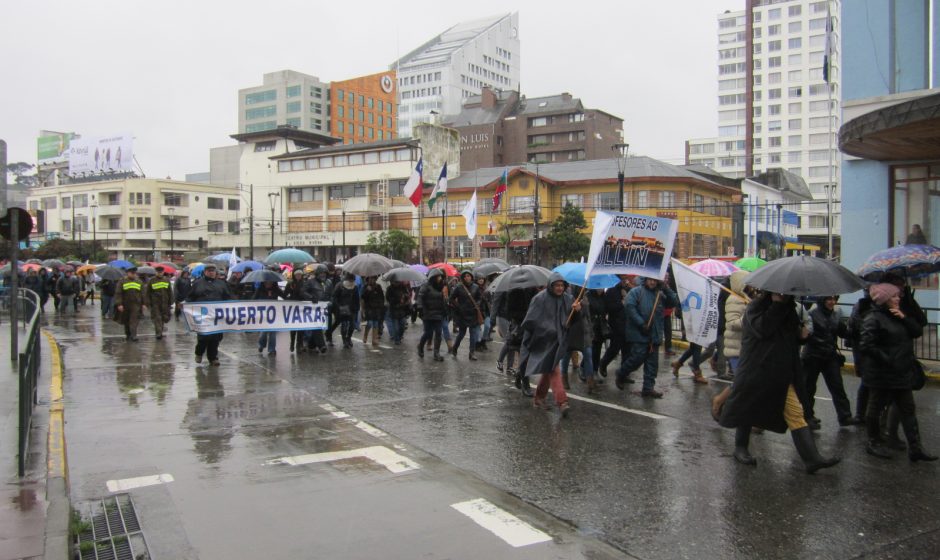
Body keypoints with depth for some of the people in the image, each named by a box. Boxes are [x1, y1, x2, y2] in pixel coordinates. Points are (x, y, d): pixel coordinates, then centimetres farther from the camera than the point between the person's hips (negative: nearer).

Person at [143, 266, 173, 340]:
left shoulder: (167, 280, 8)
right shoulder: (151, 281, 0)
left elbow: (170, 292, 12)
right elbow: (147, 293, 1)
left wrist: (170, 302, 8)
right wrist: (147, 303, -5)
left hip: (164, 304, 3)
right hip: (155, 304, -3)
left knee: (163, 318, 9)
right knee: (157, 318, -10)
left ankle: (160, 332, 23)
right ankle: (159, 333, -12)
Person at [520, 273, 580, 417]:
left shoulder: (568, 298, 3)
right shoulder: (541, 298, -13)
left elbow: (574, 319, 5)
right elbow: (531, 319, -12)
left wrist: (577, 310, -16)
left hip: (559, 341, 6)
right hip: (544, 340, -6)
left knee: (549, 369, 15)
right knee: (553, 370, -10)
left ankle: (539, 398, 29)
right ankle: (562, 401, -13)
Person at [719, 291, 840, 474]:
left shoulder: (787, 310, 13)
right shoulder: (756, 307, -7)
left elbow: (791, 337, 24)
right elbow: (762, 328, -27)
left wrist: (802, 334, 2)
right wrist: (777, 304, -23)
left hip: (781, 375, 6)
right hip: (755, 374, -5)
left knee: (795, 413, -3)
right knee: (748, 410, 8)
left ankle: (812, 459, -7)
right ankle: (740, 448, 26)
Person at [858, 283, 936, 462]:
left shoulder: (898, 316, 12)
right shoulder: (873, 319, -15)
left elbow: (918, 331, 5)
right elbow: (866, 346, -22)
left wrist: (904, 318, -9)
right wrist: (887, 360, -19)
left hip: (901, 373, 8)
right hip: (881, 375, -8)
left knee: (908, 409, 9)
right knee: (876, 407, 7)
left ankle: (915, 448, 14)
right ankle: (873, 443, 22)